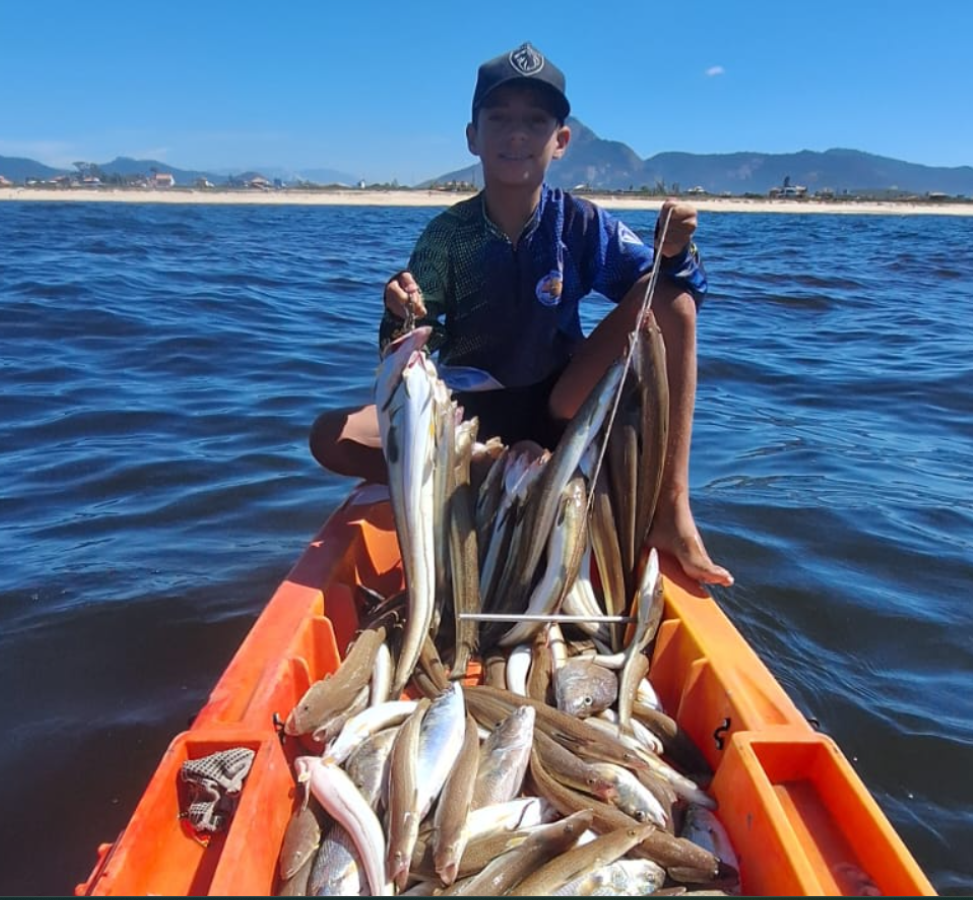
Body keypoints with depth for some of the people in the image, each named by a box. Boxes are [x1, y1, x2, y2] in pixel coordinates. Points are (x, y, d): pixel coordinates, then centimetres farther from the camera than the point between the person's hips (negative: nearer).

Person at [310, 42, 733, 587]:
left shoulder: (582, 224, -7)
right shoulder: (447, 234, -8)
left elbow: (671, 295, -8)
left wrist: (675, 253, -30)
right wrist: (401, 320, -34)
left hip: (557, 407, 0)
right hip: (468, 411, 0)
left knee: (671, 295, -20)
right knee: (332, 438, -20)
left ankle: (673, 506, -24)